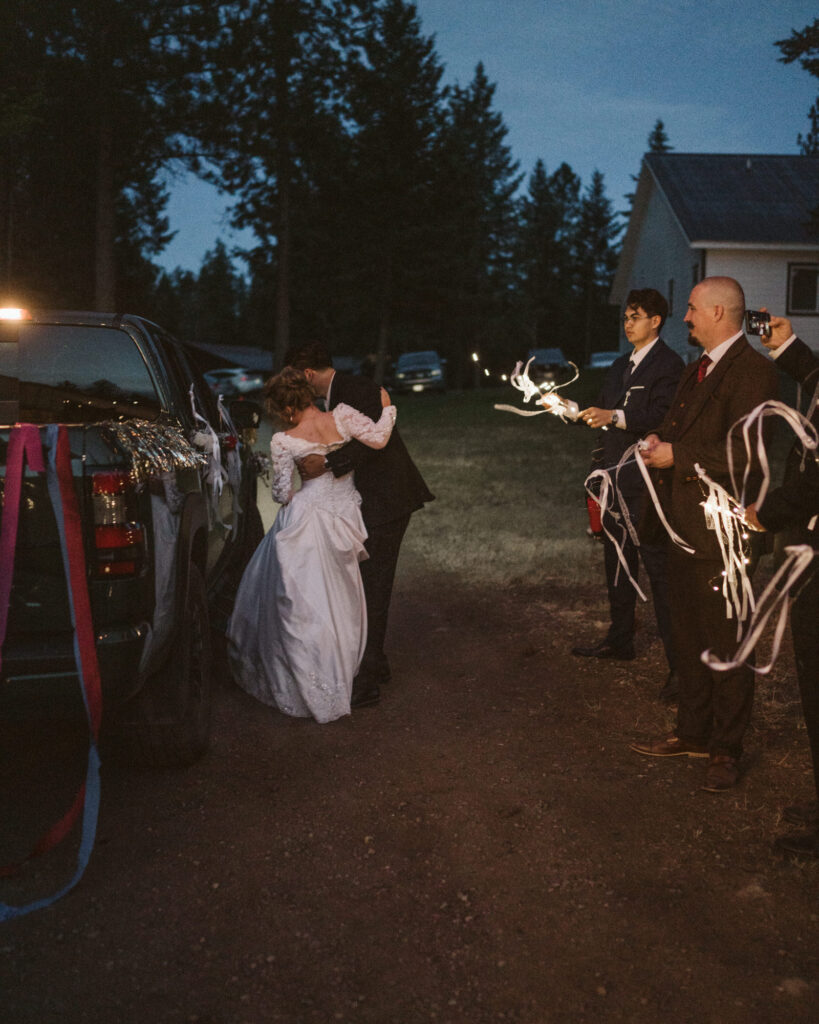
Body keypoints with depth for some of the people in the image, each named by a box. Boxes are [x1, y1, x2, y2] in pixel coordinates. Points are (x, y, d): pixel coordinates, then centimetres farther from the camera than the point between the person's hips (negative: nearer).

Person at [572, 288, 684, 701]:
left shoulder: (668, 364, -8)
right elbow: (603, 412, 20)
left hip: (646, 481, -9)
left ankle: (679, 662, -5)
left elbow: (662, 417, -21)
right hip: (615, 479, 9)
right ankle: (620, 640, 33)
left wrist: (614, 416, -28)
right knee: (617, 562, 18)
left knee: (658, 567, -9)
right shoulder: (620, 365, 19)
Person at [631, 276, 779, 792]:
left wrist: (676, 455, -18)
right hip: (685, 526, 10)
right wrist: (660, 440, 5)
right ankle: (694, 734, 32)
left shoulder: (753, 371, -15)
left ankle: (727, 750, 16)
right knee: (689, 639, 18)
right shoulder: (697, 369, 16)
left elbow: (744, 453, -23)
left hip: (720, 532, -9)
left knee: (726, 646, 2)